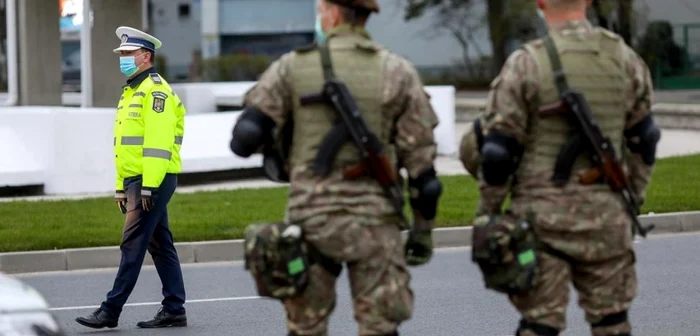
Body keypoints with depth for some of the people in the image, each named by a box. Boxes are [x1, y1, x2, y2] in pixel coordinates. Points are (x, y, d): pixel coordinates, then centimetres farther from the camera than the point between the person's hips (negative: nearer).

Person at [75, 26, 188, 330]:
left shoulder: (155, 90, -12)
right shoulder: (130, 92, 20)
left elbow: (158, 143, -20)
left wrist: (149, 186, -23)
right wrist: (121, 188, 20)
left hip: (153, 181, -10)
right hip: (135, 181, 10)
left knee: (133, 245, -9)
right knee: (160, 246, 10)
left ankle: (111, 311, -9)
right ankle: (174, 310, 12)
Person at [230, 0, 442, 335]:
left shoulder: (292, 67, -1)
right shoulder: (397, 72, 1)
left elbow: (245, 140, -6)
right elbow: (420, 160, 0)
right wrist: (423, 229, 8)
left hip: (311, 218, 0)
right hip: (373, 220, 0)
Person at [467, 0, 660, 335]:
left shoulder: (525, 64, -10)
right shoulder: (625, 59, 2)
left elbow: (497, 150, -9)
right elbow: (642, 141, 11)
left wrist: (486, 214, 1)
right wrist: (633, 199, 22)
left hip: (542, 216, -3)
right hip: (604, 215, 3)